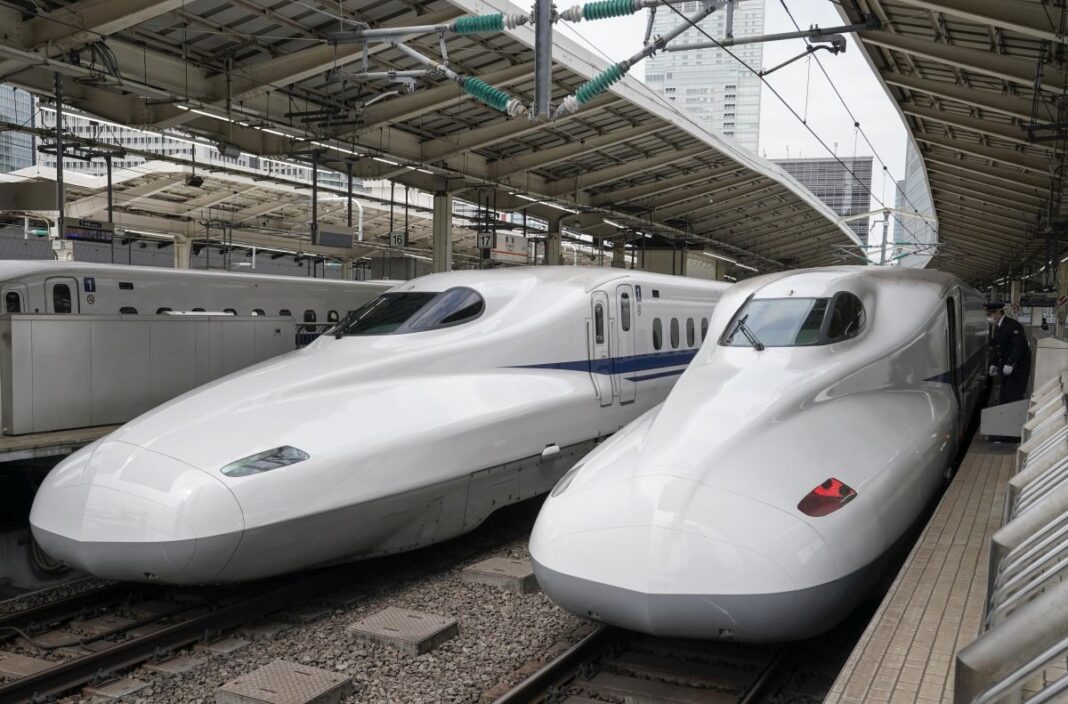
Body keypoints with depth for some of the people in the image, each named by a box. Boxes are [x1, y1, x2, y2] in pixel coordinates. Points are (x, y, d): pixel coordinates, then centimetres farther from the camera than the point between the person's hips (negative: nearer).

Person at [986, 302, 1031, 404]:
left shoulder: (1013, 326, -18)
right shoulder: (997, 327, 11)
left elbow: (1019, 347, -24)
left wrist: (1010, 364, -26)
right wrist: (994, 364, 11)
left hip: (1018, 368, -9)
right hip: (1006, 368, 9)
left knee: (1013, 397, -10)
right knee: (1003, 398, 10)